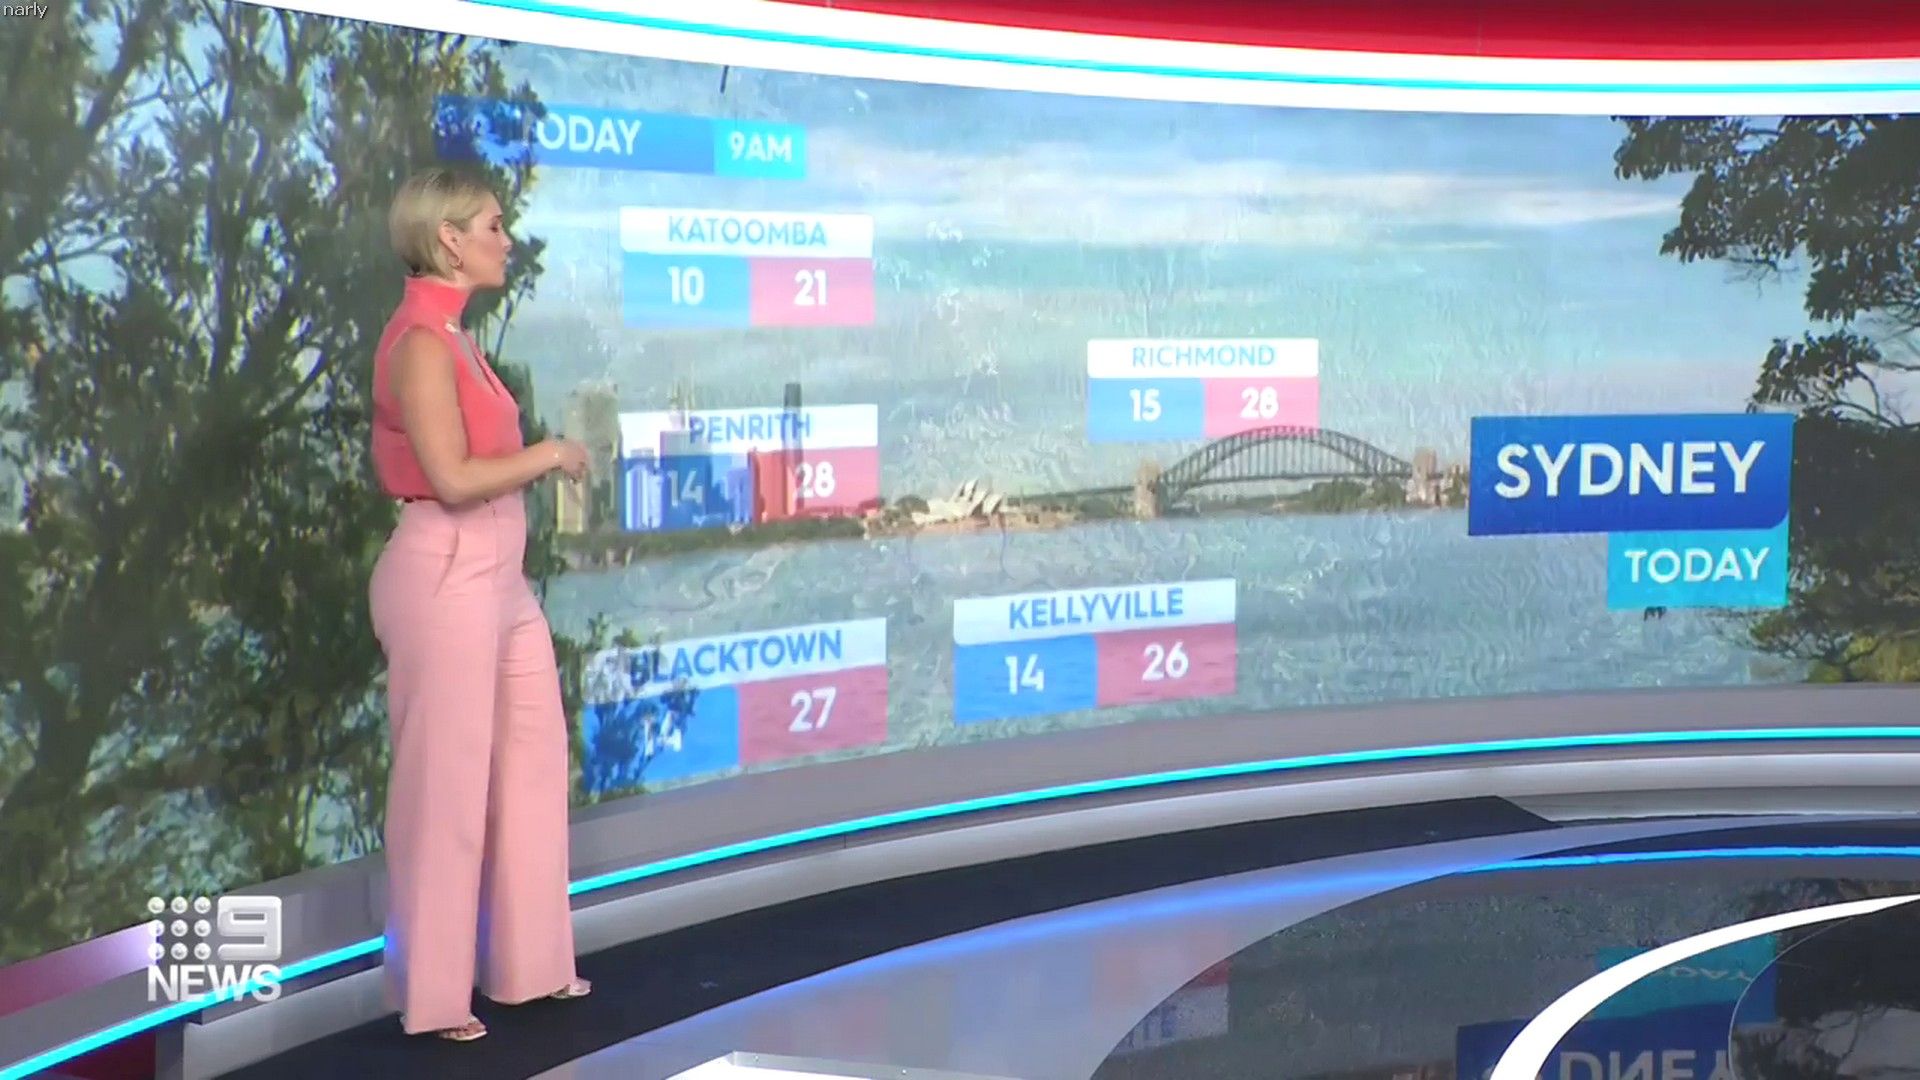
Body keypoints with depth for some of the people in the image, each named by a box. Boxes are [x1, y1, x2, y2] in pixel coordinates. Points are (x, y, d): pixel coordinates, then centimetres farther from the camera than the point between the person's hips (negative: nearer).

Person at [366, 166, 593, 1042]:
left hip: (498, 575, 10)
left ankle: (528, 963, 27)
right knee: (446, 784, 0)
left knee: (531, 767, 14)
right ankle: (432, 995, 13)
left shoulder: (452, 338, 14)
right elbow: (453, 479, -21)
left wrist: (542, 462, 8)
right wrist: (548, 455, -10)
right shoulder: (421, 342, -15)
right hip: (446, 575, -10)